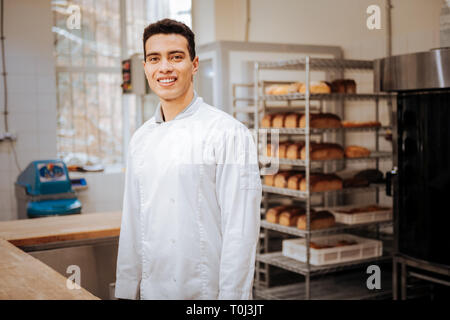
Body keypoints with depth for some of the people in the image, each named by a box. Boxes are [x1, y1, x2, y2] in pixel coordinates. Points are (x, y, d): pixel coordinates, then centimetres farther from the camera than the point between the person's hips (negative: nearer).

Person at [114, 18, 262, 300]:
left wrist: (232, 297, -17)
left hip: (206, 292, -5)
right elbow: (132, 224, 11)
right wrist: (127, 291, 9)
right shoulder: (140, 139, 7)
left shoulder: (230, 134, -13)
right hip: (151, 290, 6)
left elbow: (241, 232, -15)